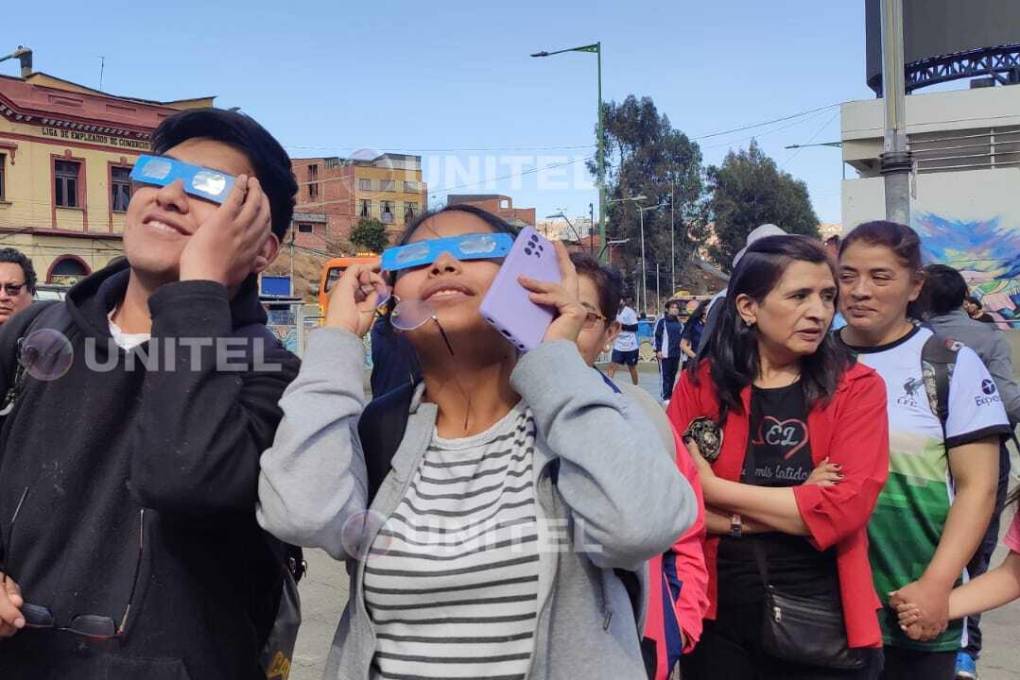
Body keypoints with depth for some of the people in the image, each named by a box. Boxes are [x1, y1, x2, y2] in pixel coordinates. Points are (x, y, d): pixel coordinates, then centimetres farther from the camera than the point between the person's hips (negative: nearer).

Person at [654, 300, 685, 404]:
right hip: (664, 353, -6)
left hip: (676, 353, 6)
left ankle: (669, 395, 18)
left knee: (673, 375, 10)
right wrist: (658, 350, -13)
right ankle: (665, 397, -4)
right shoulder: (662, 321, -6)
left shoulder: (679, 322, 14)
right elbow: (657, 336, -7)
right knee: (665, 375, -6)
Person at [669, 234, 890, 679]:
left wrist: (715, 488, -14)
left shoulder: (857, 388, -4)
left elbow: (845, 507, -17)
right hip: (718, 618, 1)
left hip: (822, 624, 0)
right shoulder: (698, 384, -2)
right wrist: (798, 507, -16)